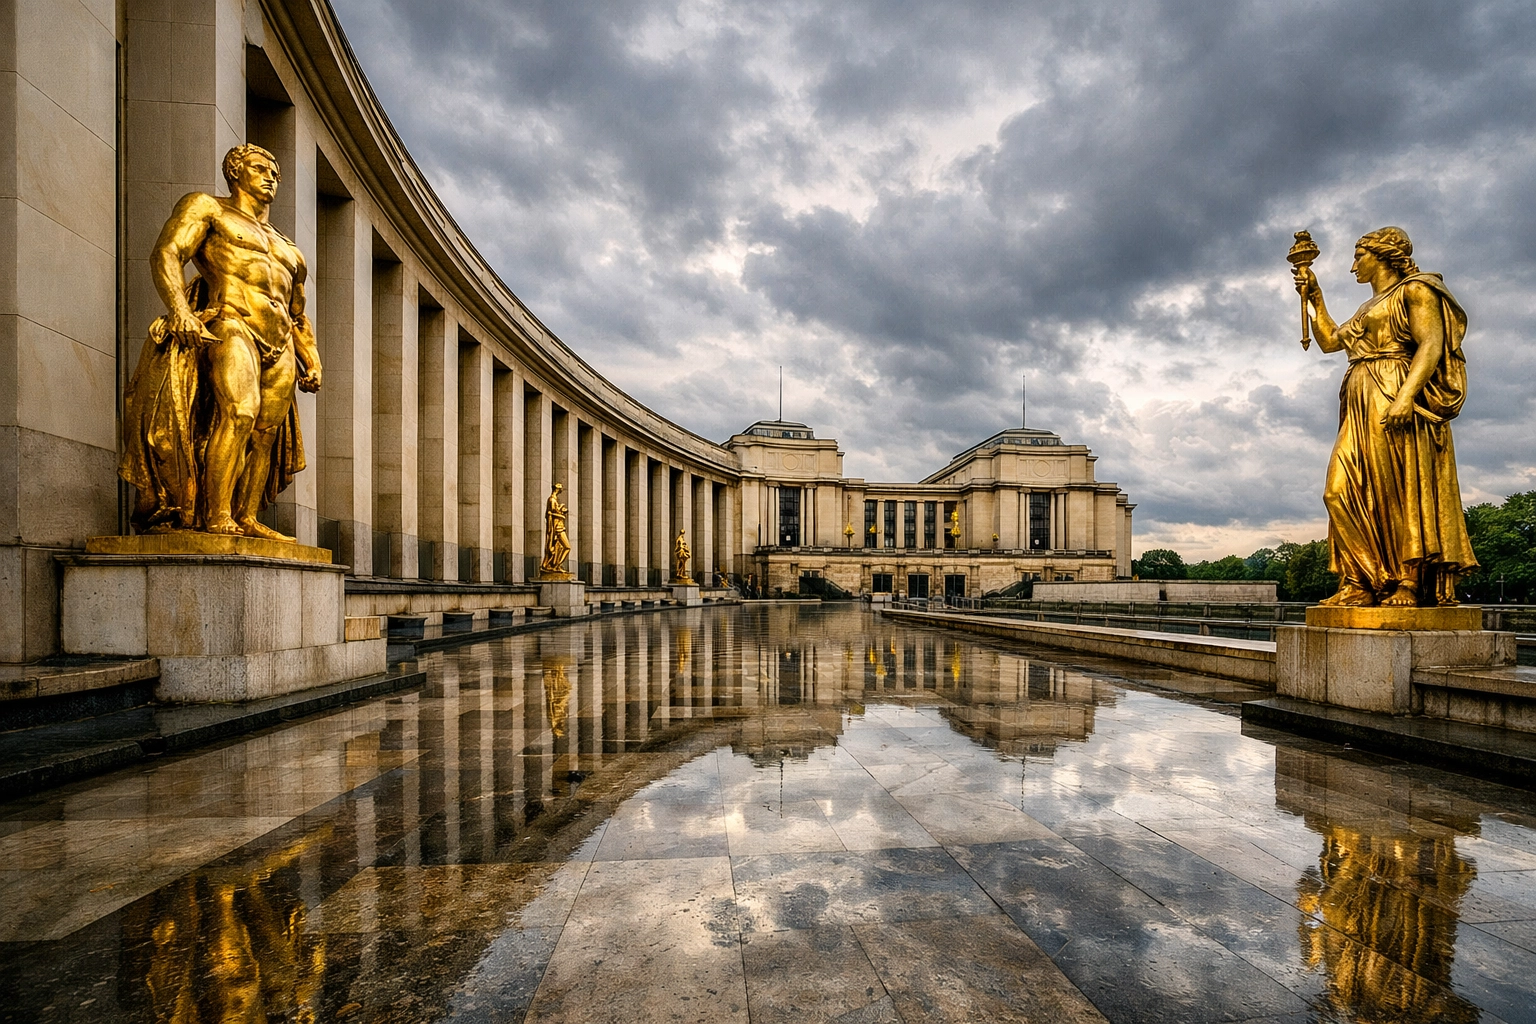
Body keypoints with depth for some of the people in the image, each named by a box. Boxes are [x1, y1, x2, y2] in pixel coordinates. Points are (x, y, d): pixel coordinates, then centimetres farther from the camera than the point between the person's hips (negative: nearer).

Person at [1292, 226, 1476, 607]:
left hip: (1396, 406, -7)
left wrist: (1406, 394, -25)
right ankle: (1361, 584, -8)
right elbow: (1329, 341, 33)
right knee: (1342, 491, -6)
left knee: (1399, 490, -9)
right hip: (1361, 408, 7)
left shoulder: (1414, 290, 2)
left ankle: (1408, 584, -6)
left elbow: (1432, 344, -11)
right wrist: (1314, 296, 29)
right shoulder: (1368, 308, 26)